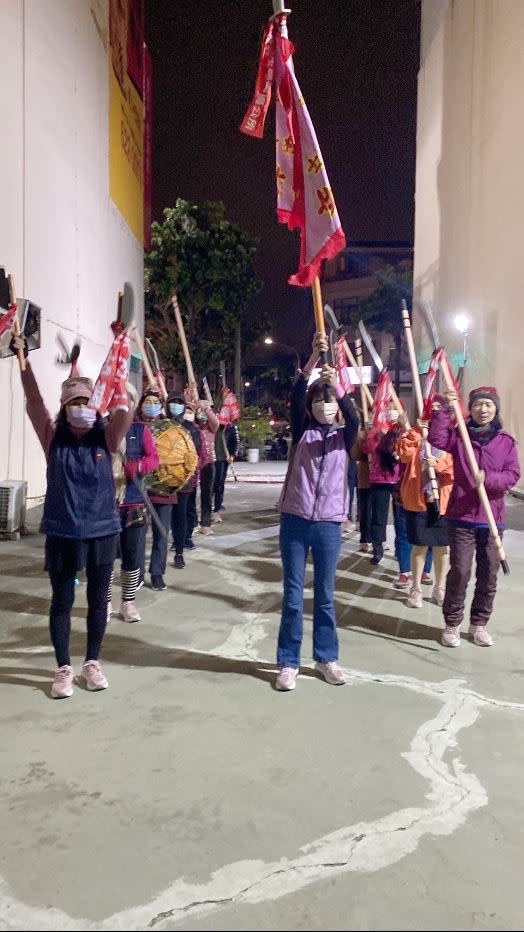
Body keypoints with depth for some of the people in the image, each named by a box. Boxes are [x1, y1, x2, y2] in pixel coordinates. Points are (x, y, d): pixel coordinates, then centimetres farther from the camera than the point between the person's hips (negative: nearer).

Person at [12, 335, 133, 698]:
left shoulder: (107, 438, -3)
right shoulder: (54, 438, -3)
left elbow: (126, 408, -17)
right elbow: (34, 401, -13)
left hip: (102, 531, 1)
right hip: (62, 534, -1)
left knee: (98, 600, 12)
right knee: (62, 601, 9)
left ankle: (92, 662, 29)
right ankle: (64, 668, 24)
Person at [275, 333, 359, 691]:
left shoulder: (343, 435, 7)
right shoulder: (302, 430, 4)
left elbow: (354, 417, -15)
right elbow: (296, 396, -13)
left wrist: (337, 385, -31)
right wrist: (314, 356, -25)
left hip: (330, 523, 1)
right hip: (295, 519, -1)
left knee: (325, 594, 11)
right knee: (293, 594, 5)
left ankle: (327, 657, 25)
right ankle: (288, 662, 15)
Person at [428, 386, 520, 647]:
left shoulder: (506, 441, 5)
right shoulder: (459, 436, 2)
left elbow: (513, 475, -4)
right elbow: (436, 438, -17)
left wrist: (488, 478, -21)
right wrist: (445, 410, -23)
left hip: (492, 518, 2)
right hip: (461, 517, -2)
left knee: (488, 574, 8)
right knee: (460, 571, -4)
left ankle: (479, 623, 25)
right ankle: (452, 624, 12)